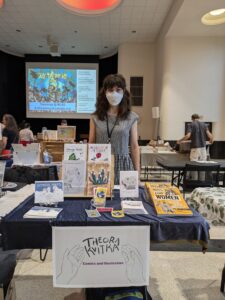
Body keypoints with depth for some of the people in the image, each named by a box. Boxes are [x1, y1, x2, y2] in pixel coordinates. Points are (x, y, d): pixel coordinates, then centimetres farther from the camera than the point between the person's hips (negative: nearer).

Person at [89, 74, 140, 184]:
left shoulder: (131, 118, 2)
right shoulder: (95, 118, 3)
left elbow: (134, 147, 5)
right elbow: (91, 144, 7)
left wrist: (137, 173, 3)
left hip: (123, 166, 0)